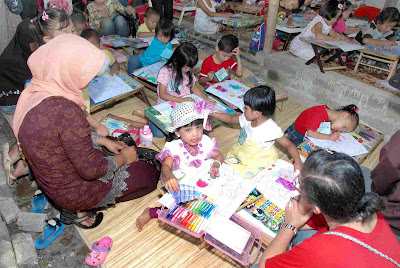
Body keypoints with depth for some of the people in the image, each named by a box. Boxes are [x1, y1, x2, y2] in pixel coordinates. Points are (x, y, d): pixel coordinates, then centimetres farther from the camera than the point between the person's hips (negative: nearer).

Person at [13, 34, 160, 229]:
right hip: (72, 192, -8)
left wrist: (104, 141, 7)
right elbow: (91, 169, -27)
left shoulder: (35, 92, -6)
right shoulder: (65, 110, -35)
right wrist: (124, 157, -11)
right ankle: (78, 209, 8)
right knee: (150, 174, 5)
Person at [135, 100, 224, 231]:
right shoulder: (174, 147, -20)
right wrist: (169, 176, -54)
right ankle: (151, 213, -4)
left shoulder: (205, 141, -8)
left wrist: (216, 164, -18)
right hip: (179, 185, -5)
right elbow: (165, 165, -30)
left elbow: (218, 155, 6)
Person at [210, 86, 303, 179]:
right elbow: (231, 119, 7)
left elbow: (289, 145, -20)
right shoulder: (248, 118, -9)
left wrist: (297, 161, -34)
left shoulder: (271, 129, -28)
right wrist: (212, 113, 4)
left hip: (257, 161, -6)